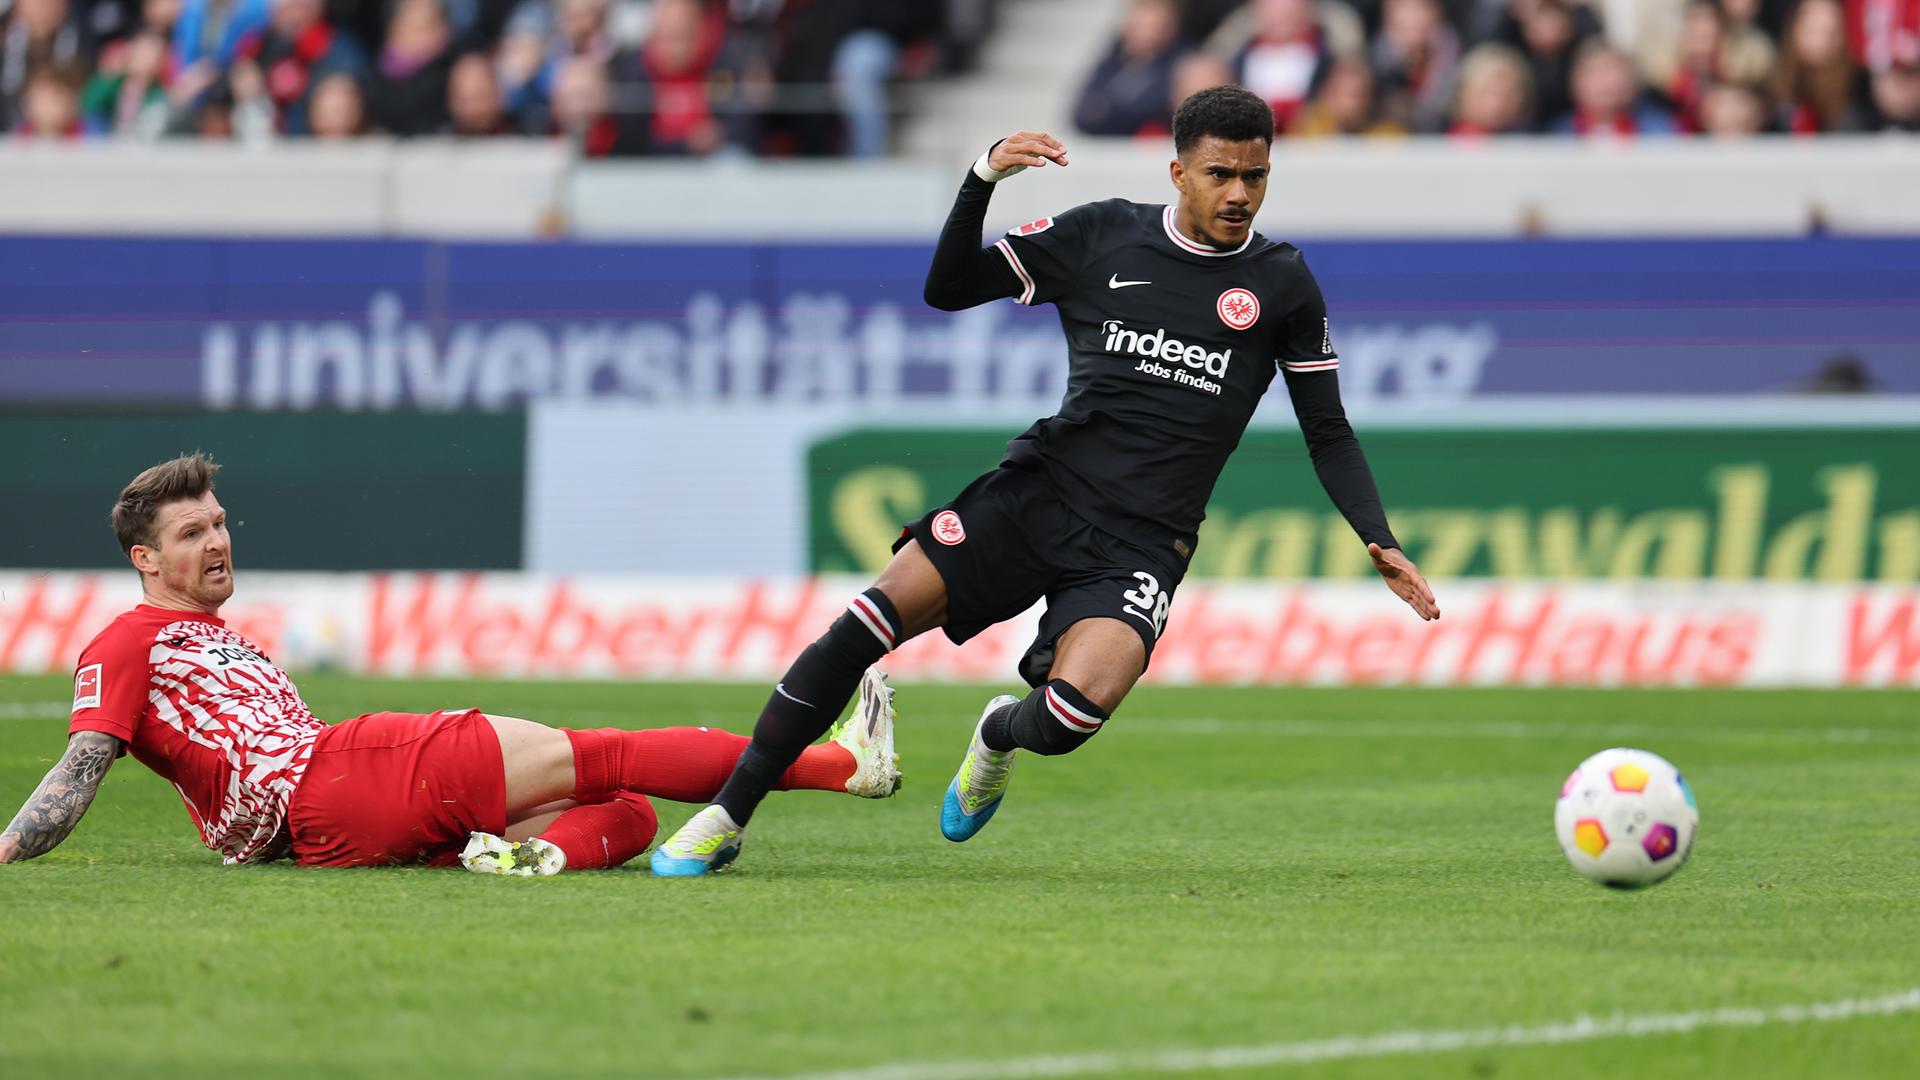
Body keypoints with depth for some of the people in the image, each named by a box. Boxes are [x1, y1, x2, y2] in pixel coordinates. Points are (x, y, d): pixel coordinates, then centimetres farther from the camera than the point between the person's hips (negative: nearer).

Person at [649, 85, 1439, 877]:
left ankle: (1000, 735, 12)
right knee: (863, 626, -17)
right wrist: (983, 178, -10)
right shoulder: (1101, 236, 6)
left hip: (1140, 543, -1)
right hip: (1039, 492, 1)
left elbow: (1327, 432, 12)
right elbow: (948, 289, 5)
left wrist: (1379, 542, -1)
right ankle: (724, 818, -5)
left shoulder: (1281, 283, 5)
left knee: (1069, 716, -27)